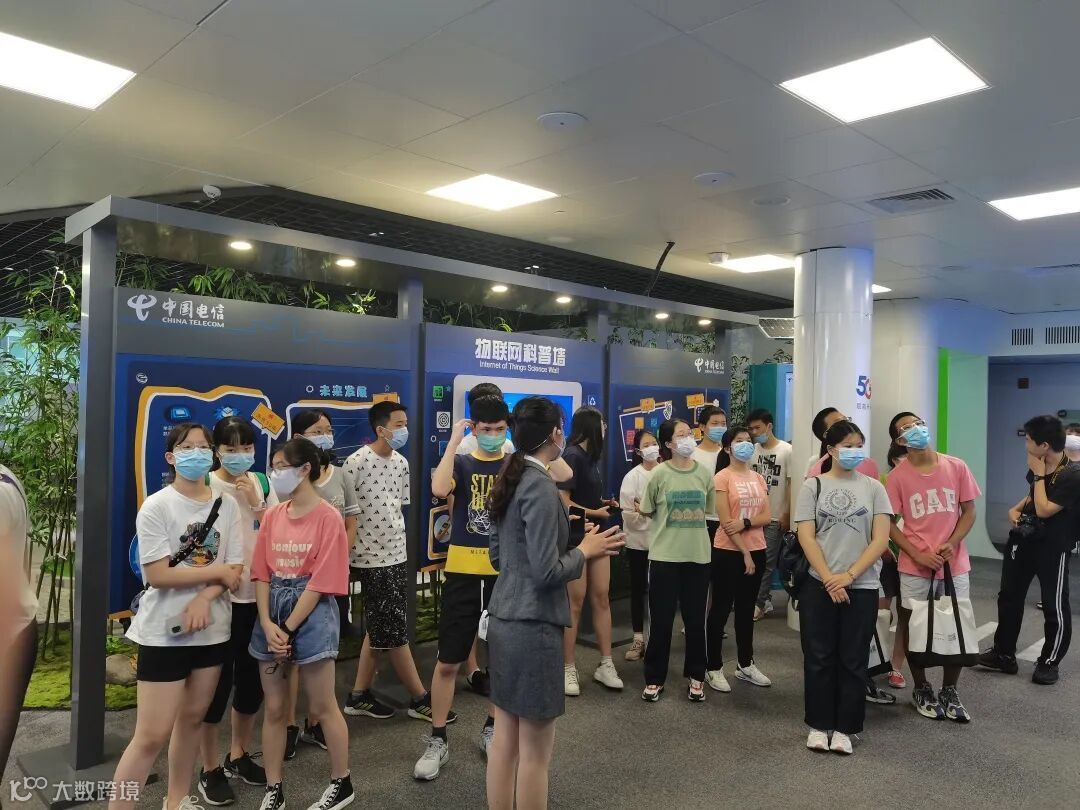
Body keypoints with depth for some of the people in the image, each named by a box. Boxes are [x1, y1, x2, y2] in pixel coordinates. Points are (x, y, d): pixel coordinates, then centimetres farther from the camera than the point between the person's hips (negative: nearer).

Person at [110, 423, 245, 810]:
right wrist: (216, 572, -11)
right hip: (164, 632, -4)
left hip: (212, 629, 5)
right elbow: (157, 575, -17)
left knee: (192, 719, 16)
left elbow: (236, 569, 0)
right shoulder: (156, 507, -10)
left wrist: (204, 598, -16)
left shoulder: (227, 505, 2)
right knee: (152, 734, -4)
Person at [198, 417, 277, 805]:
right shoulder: (205, 486, -9)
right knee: (218, 680, 4)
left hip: (258, 596, 5)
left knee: (252, 678, 14)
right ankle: (210, 770, 21)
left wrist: (255, 504, -10)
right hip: (219, 597, -5)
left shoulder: (262, 483, 5)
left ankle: (239, 756, 34)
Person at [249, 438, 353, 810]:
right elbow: (262, 573, 4)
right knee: (274, 709, 12)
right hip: (273, 613, 5)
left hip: (312, 614, -5)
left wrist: (289, 629, -13)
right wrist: (268, 623, -9)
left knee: (321, 707, 6)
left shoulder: (328, 517, -12)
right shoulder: (272, 515, 6)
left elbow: (321, 582, -14)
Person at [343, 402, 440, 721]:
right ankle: (420, 698, 12)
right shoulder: (357, 462, -15)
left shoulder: (401, 463, 7)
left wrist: (397, 538, 14)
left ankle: (359, 695, 27)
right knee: (394, 632, 1)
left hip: (396, 553, 8)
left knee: (379, 628, 15)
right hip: (372, 556, -8)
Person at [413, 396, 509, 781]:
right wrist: (454, 441, -20)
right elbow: (439, 489, -23)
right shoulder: (461, 463, -1)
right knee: (448, 662, 5)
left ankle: (491, 730, 33)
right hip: (463, 572, -1)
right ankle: (438, 740, 21)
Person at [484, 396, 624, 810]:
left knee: (505, 740, 17)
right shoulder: (541, 487, -18)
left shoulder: (509, 482, 9)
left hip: (504, 619, 9)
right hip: (533, 625, -9)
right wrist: (585, 550, -5)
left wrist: (573, 545, 15)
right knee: (535, 751, 6)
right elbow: (546, 573, -22)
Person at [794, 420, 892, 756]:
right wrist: (829, 579, -12)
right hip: (819, 584, 0)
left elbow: (881, 539, -2)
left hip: (862, 586, 1)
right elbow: (806, 537, -3)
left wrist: (848, 576, -11)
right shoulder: (813, 485, 2)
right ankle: (819, 725, 18)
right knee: (819, 657, 5)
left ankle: (844, 728, 18)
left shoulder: (873, 487, 4)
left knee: (853, 659, 6)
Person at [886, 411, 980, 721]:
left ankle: (949, 692, 28)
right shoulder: (897, 477, -7)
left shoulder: (957, 467, -1)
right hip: (915, 568, -2)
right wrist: (918, 555, -13)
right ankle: (921, 690, 27)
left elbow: (969, 512, 4)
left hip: (955, 565, 2)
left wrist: (952, 543, -10)